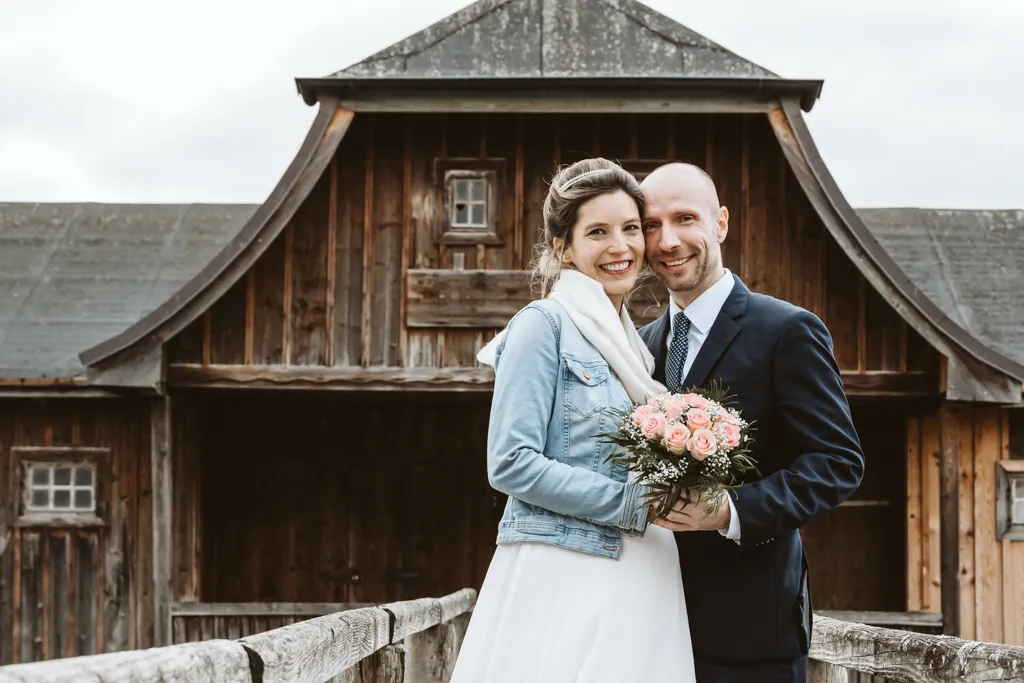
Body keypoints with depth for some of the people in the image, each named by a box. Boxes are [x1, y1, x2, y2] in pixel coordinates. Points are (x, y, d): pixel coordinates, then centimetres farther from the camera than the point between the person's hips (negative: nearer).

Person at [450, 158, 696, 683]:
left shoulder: (630, 341, 17)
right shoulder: (545, 325, -6)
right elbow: (510, 464, -14)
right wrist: (633, 502, -14)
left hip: (637, 581, 7)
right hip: (563, 580, -7)